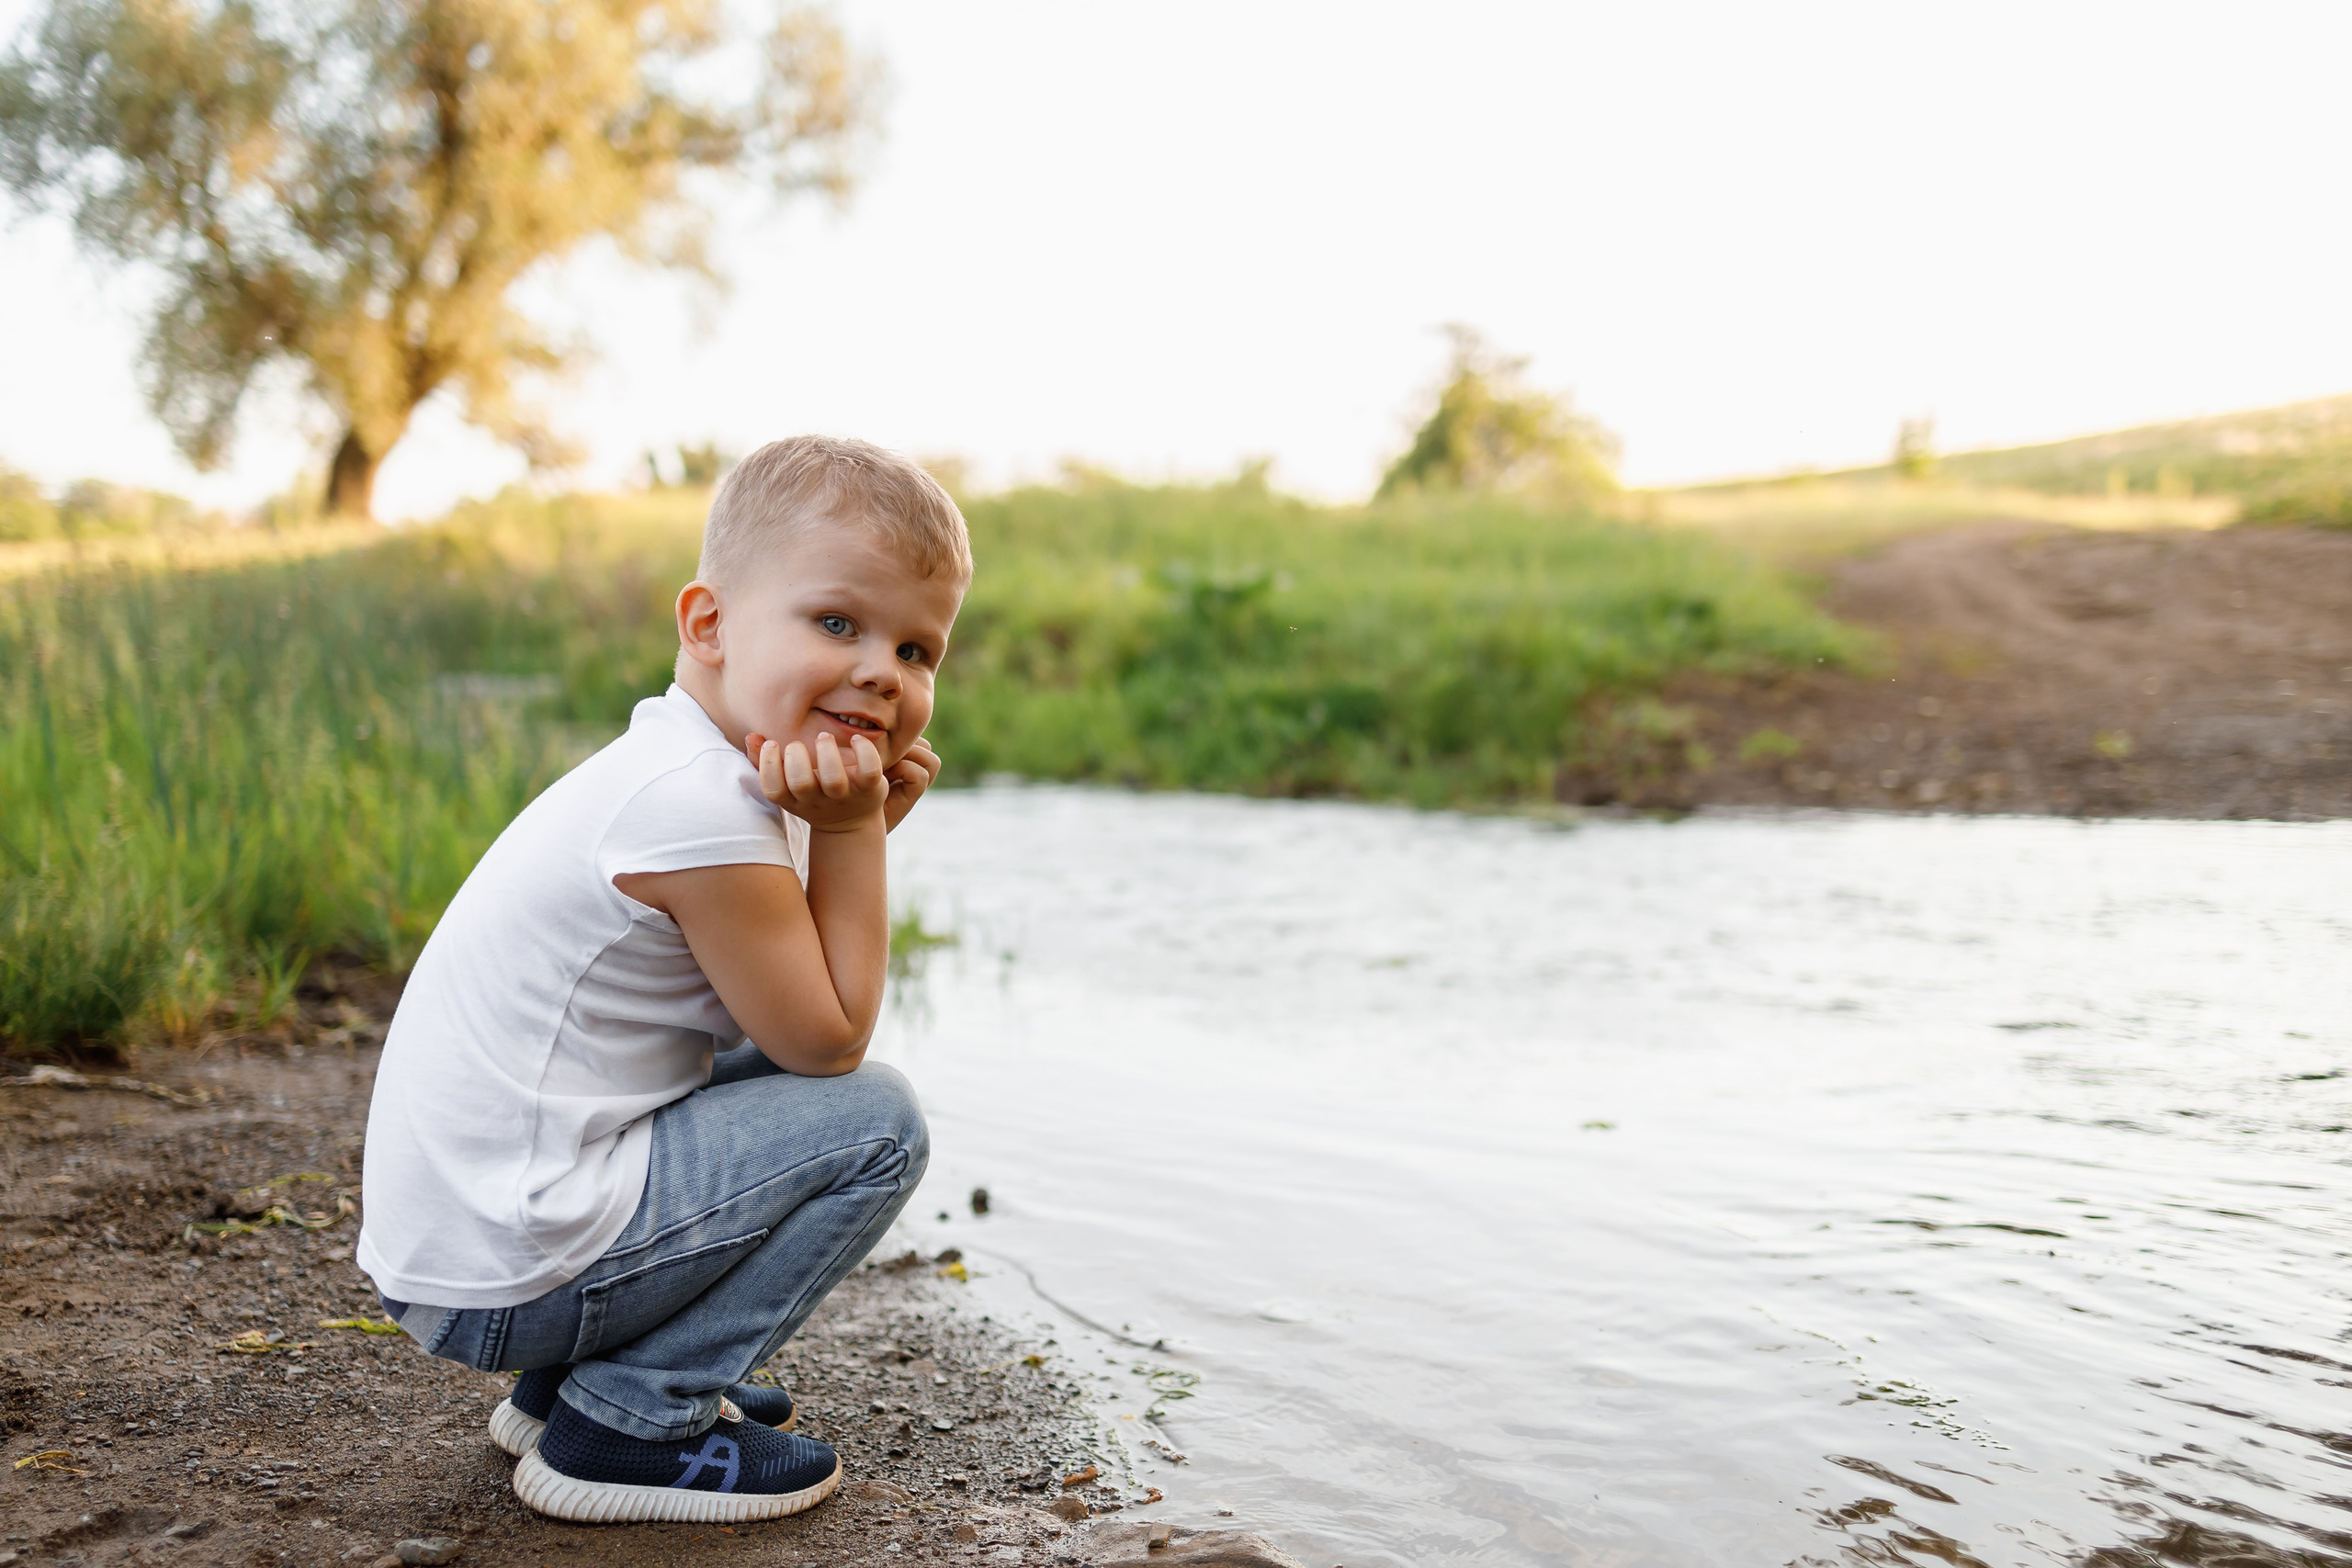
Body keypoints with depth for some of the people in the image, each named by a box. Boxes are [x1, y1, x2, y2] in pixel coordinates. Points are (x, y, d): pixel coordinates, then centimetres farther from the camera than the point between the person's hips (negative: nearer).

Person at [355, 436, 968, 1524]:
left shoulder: (687, 765, 8)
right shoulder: (700, 815, -22)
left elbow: (806, 1008, 11)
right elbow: (829, 1038, -14)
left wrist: (859, 830, -1)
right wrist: (850, 833, -11)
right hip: (504, 1272, -10)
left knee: (760, 1064, 24)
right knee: (873, 1122, -10)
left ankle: (566, 1380, 22)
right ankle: (630, 1419, -1)